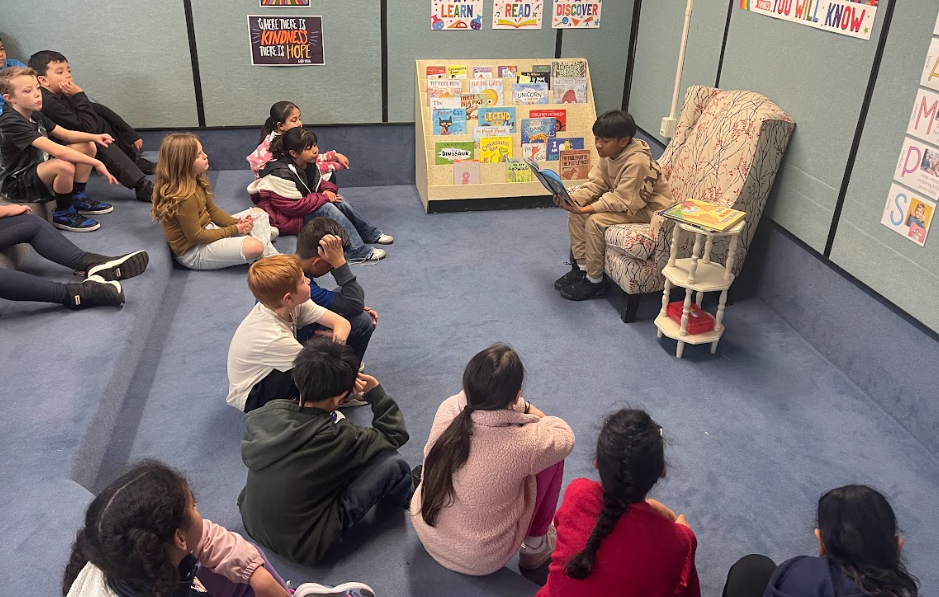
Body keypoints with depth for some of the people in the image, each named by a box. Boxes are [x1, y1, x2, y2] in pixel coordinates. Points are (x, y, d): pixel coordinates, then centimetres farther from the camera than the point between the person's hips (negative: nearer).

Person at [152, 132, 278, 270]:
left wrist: (237, 224, -8)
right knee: (254, 247, -29)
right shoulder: (183, 198, -29)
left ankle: (271, 255, -4)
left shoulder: (195, 182, -1)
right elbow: (196, 236, -24)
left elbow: (212, 210, 9)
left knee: (258, 213, 11)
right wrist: (234, 230, -15)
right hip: (194, 251, -10)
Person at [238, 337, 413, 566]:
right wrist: (375, 391, -2)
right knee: (392, 463, -8)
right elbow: (395, 435, -10)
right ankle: (408, 497, 26)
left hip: (251, 521, 6)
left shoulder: (263, 414, -15)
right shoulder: (338, 438, -29)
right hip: (302, 546, -6)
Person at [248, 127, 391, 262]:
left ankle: (372, 234, 6)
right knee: (326, 208, -29)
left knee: (340, 202, -8)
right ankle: (359, 252, -31)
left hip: (302, 207, 9)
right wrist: (324, 197, -24)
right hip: (285, 218, -9)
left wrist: (328, 189, -10)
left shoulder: (308, 164, 0)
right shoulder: (281, 174, -26)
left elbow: (317, 184, 16)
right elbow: (293, 207, -28)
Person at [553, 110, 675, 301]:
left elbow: (621, 201, -30)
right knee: (575, 212, -4)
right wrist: (572, 198, -21)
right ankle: (581, 266, 7)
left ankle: (594, 280, -11)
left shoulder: (637, 162, -31)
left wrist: (585, 209, -33)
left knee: (595, 220, -25)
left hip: (648, 209, -9)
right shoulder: (608, 154, -5)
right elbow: (595, 183, -2)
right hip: (623, 198, 9)